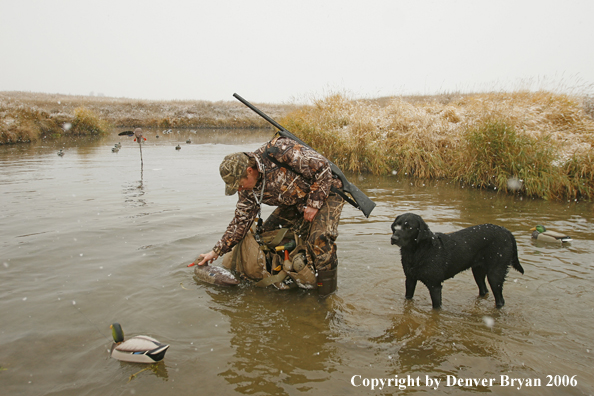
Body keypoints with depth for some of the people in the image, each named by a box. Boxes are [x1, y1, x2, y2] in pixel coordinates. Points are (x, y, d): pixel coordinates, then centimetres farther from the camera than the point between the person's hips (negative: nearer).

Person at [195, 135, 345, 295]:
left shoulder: (279, 151, -30)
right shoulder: (248, 190, -7)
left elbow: (322, 166, -25)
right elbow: (241, 221, 3)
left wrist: (314, 204, -23)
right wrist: (216, 252, 3)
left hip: (324, 195, -7)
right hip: (294, 205, 8)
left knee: (320, 240, -27)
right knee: (265, 235, -1)